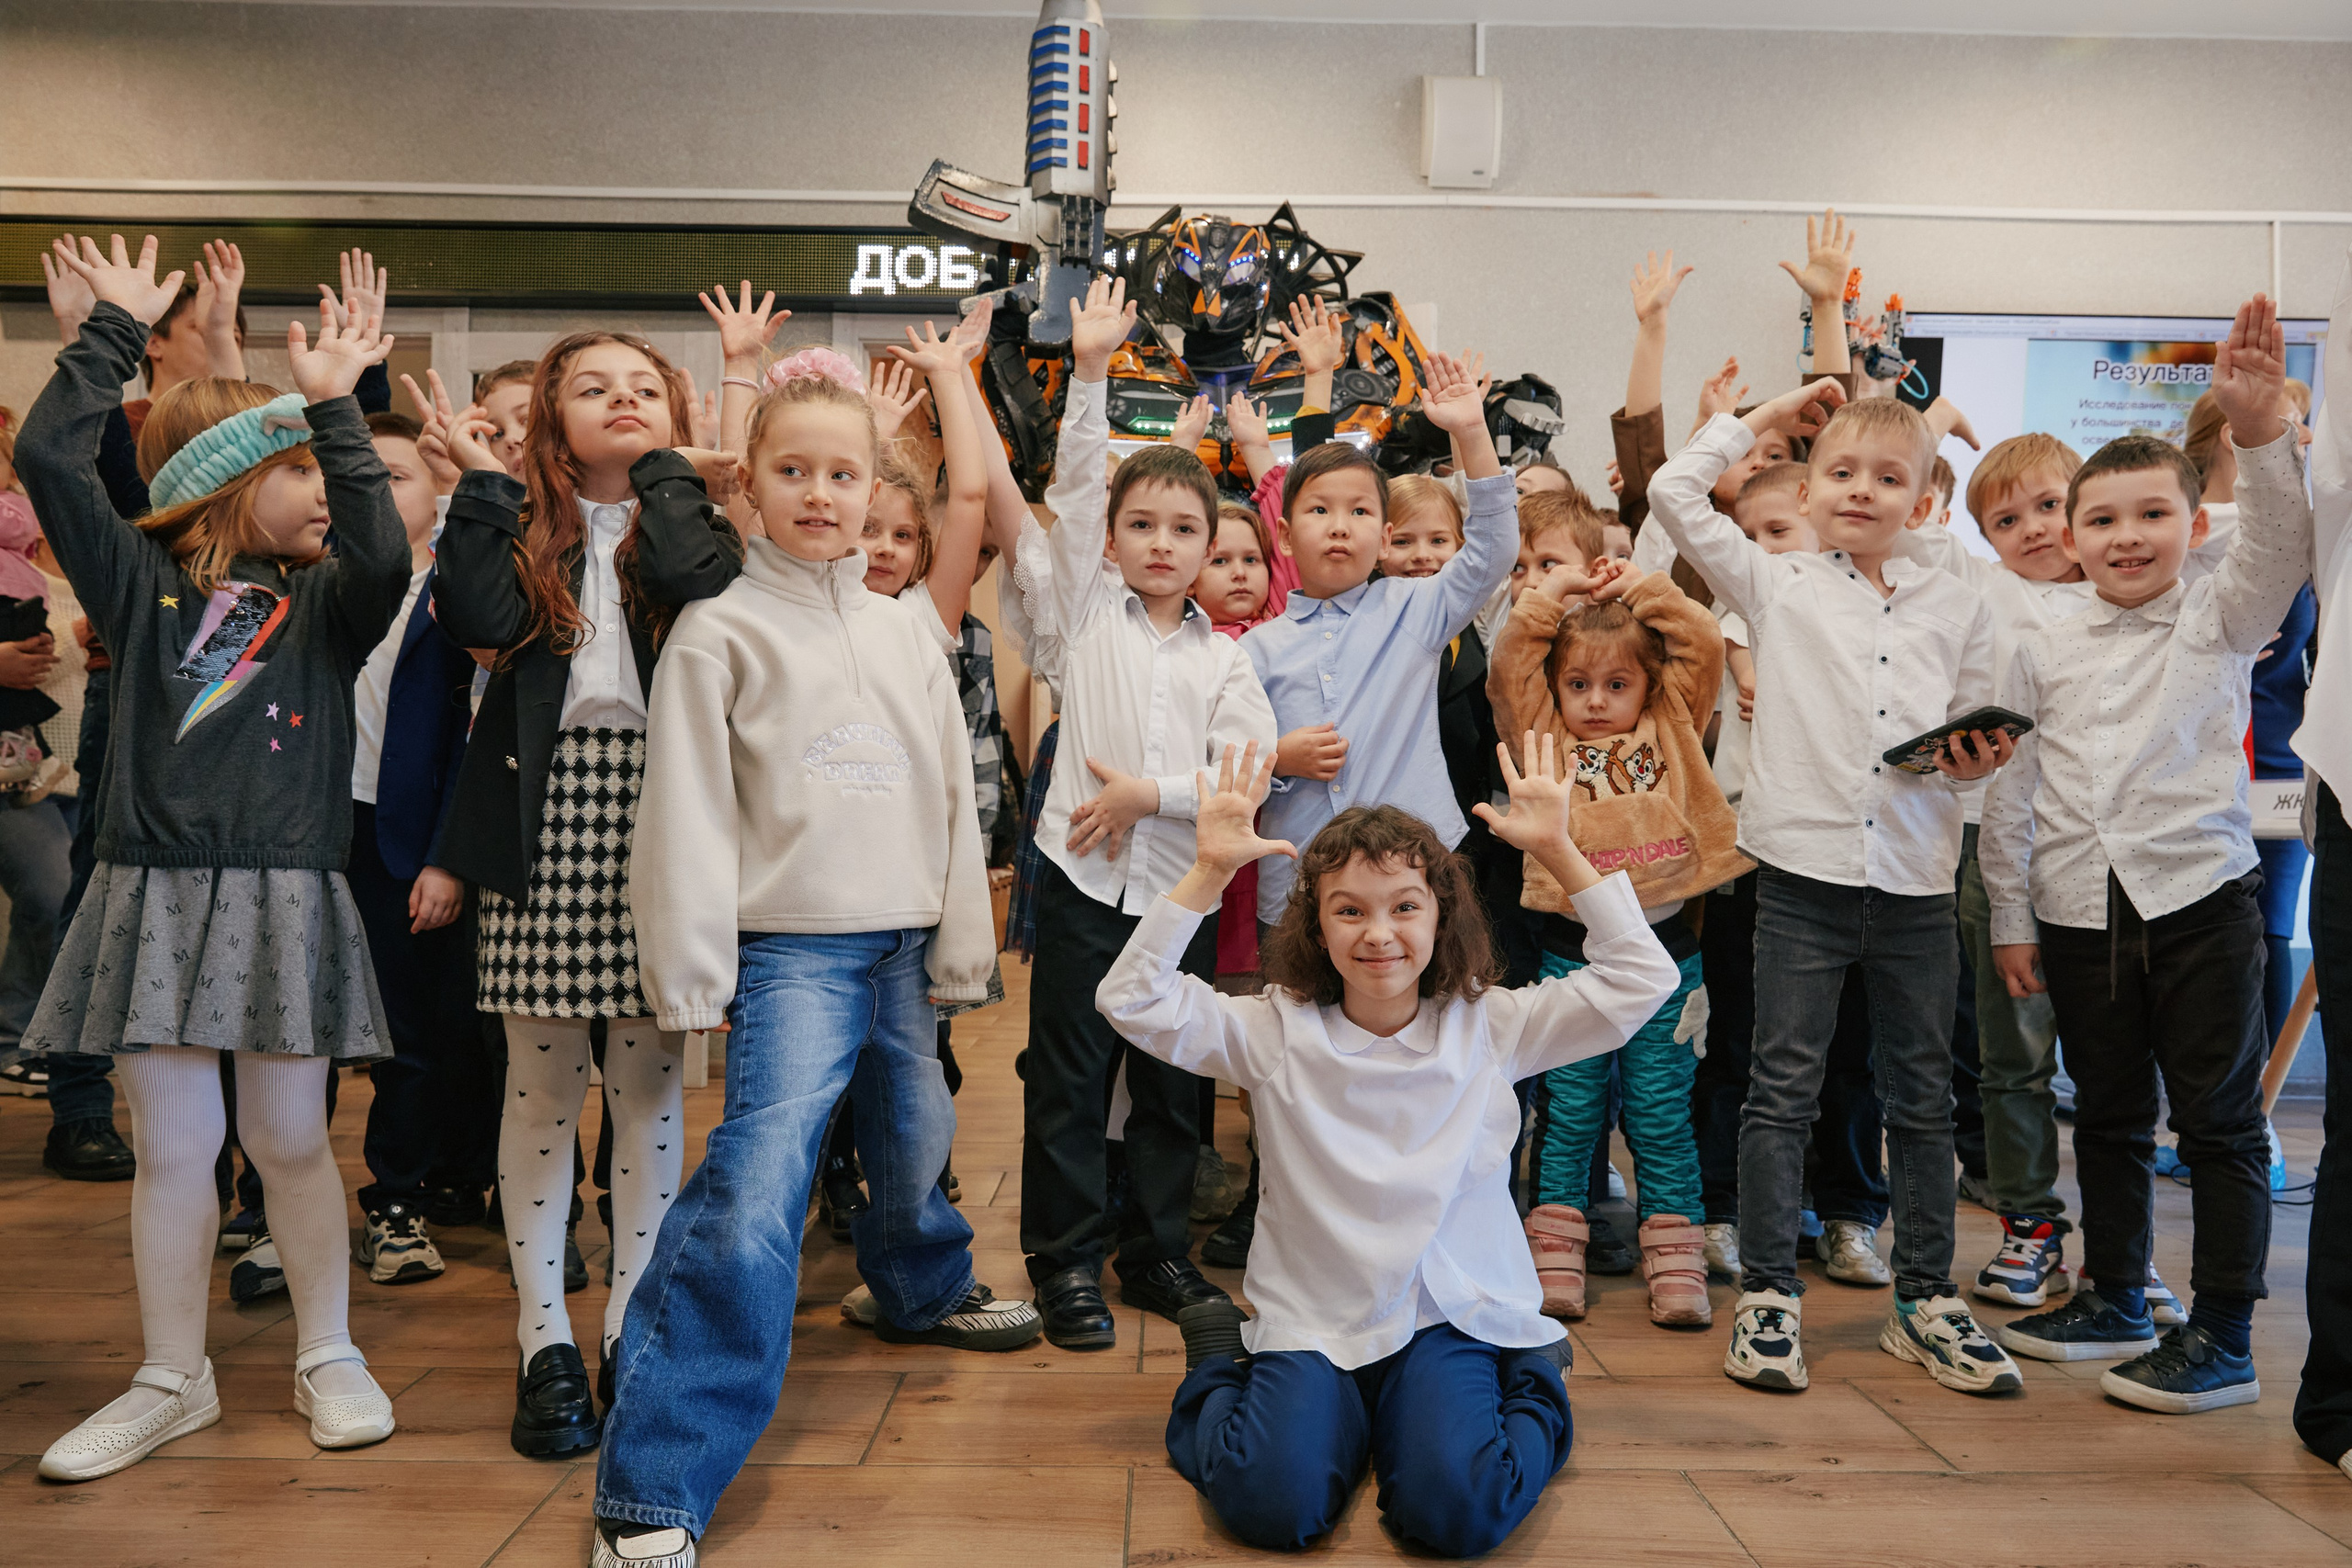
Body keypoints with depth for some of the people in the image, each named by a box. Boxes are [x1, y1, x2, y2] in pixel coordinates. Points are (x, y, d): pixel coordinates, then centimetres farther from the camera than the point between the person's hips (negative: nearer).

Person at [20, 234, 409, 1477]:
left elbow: (384, 558, -15)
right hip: (158, 889, 1)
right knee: (171, 1146, 5)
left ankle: (327, 1357, 22)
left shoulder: (323, 602, 7)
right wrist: (116, 327, 1)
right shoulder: (144, 583, 8)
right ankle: (172, 1382, 21)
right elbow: (47, 458, -2)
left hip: (285, 894, 0)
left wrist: (337, 410, -11)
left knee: (289, 1138, 5)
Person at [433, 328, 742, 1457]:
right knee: (541, 1085, 5)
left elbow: (711, 589, -16)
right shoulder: (524, 527, 11)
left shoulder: (688, 518, 9)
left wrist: (666, 471, -3)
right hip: (546, 816, 1)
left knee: (647, 1086, 6)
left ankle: (632, 1329, 17)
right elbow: (477, 620, -9)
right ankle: (544, 1339, 16)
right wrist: (482, 485, -3)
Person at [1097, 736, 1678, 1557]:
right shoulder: (1276, 1032, -3)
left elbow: (1643, 980, -4)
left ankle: (1533, 1394, 10)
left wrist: (1560, 852, -11)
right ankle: (1220, 1370, 11)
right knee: (1273, 1506, -24)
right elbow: (1132, 1000, -11)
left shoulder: (1490, 1027, -1)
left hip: (1453, 1316, 0)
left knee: (1457, 1514, -24)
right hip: (1311, 1323, 0)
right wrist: (1209, 873, -17)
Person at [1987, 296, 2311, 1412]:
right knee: (2108, 1115, 15)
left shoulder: (2219, 624, 1)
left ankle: (2221, 1337, 12)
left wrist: (2259, 432, -34)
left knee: (2219, 1119, 2)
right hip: (2080, 912, 3)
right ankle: (2113, 1299, 30)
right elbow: (2009, 790, 7)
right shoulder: (2044, 653, 5)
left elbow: (2281, 546, -19)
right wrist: (2010, 917, 7)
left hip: (2199, 899, -3)